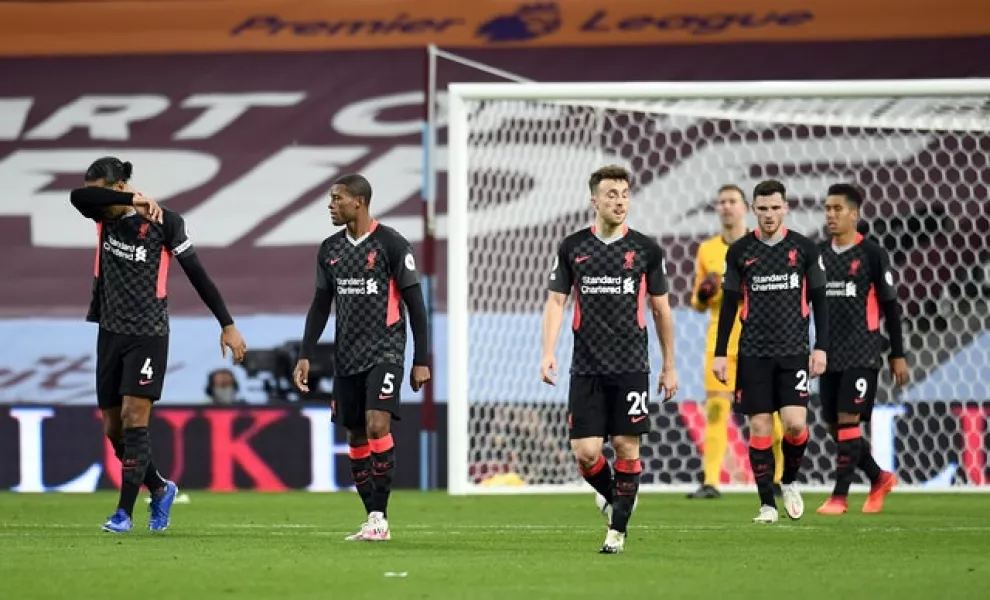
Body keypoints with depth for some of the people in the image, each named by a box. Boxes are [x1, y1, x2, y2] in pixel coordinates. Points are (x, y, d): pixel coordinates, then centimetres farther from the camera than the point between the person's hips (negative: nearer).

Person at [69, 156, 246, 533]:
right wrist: (131, 200, -32)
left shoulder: (164, 222, -10)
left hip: (147, 335, -6)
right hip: (111, 332, 6)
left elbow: (198, 276, -8)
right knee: (113, 427, 7)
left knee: (134, 419, -13)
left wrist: (227, 325, -9)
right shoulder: (105, 216, 3)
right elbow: (77, 197, -20)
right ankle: (160, 490, 28)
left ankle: (124, 512, -11)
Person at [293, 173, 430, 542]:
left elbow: (415, 304, -6)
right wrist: (305, 356, 10)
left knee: (377, 426, -20)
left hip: (385, 352, -6)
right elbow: (321, 305, 17)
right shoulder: (330, 249, 9)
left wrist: (421, 360, -8)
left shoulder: (391, 245, -8)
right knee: (356, 437, 6)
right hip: (347, 356, 6)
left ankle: (380, 518, -16)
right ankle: (372, 518, 13)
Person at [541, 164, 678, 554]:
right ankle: (610, 497, 25)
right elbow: (556, 302, 5)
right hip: (586, 368, 1)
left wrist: (669, 367, 10)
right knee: (585, 452, -5)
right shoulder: (572, 248, 4)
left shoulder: (646, 250, 3)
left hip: (631, 367, -1)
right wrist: (548, 353, -8)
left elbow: (661, 310, 9)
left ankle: (618, 529, 7)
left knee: (626, 446, -3)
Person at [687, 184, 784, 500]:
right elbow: (698, 304, 17)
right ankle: (710, 482, -12)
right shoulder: (707, 250, 11)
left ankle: (779, 479, 12)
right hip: (720, 340, 2)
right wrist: (703, 295, -6)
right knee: (715, 409, -9)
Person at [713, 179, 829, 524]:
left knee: (795, 423, -13)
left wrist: (821, 347, 0)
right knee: (759, 426, -3)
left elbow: (818, 301, 7)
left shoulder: (804, 249, 3)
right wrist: (720, 353, 5)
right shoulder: (739, 252, 4)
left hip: (793, 350, -1)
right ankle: (767, 504, 4)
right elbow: (729, 305, 9)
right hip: (753, 353, 1)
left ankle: (790, 482, 14)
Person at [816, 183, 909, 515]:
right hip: (830, 352, 6)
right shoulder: (818, 254, 10)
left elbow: (890, 306, -2)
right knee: (834, 426, 6)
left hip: (862, 353, -6)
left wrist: (898, 355, -2)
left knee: (848, 421, -12)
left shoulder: (872, 254, -5)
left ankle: (840, 495, -7)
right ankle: (879, 478, 25)